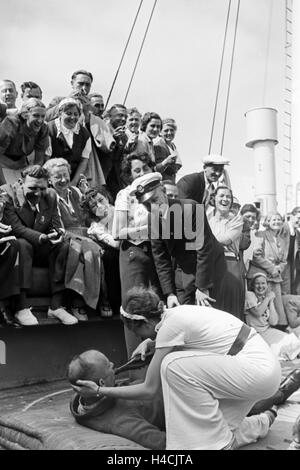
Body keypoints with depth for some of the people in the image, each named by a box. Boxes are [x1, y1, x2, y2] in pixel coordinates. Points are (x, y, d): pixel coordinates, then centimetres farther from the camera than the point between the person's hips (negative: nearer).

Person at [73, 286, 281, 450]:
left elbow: (150, 390, -10)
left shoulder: (170, 326, -17)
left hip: (260, 372, -9)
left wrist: (100, 391, -4)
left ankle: (221, 441, -6)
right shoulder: (175, 313, 7)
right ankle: (259, 424, 29)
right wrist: (148, 342, 16)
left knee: (174, 365, -19)